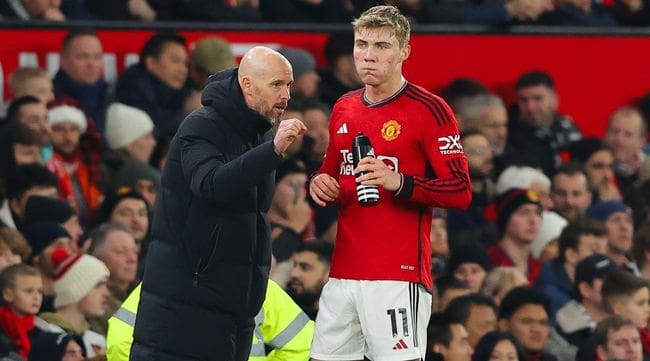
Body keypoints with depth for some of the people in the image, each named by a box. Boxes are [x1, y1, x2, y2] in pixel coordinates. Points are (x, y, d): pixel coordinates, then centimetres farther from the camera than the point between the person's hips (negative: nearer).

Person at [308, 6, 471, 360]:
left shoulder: (428, 109, -6)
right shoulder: (343, 109, 15)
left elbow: (461, 192, -10)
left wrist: (399, 183, -23)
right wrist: (320, 184, 6)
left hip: (399, 276, -7)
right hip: (343, 273, 7)